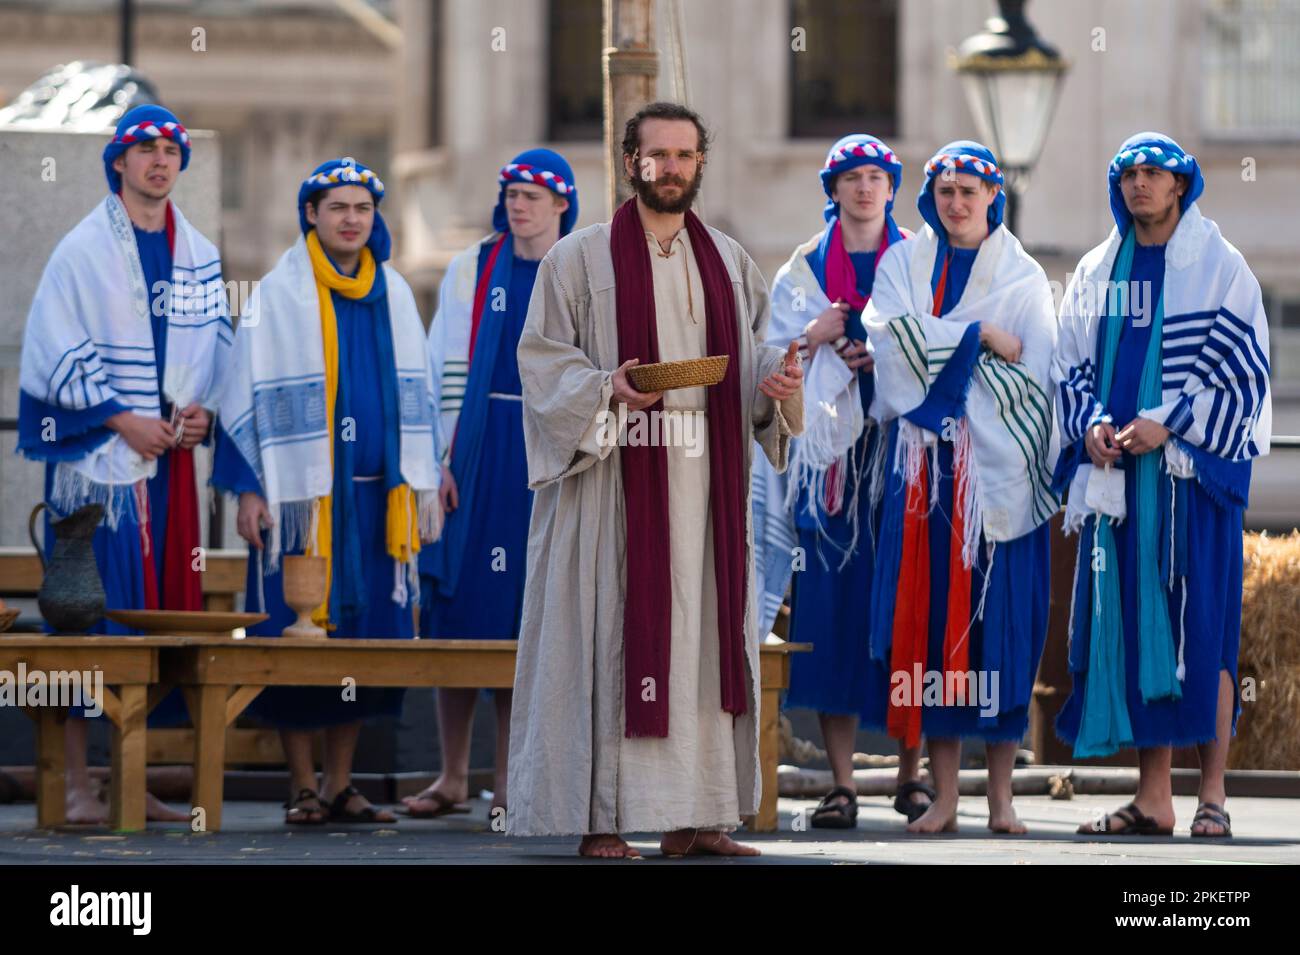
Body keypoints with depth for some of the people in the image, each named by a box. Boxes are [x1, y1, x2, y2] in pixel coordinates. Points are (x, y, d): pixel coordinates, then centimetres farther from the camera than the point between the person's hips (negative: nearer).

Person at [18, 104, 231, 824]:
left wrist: (202, 408, -2)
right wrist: (121, 418, -14)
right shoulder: (84, 249, -3)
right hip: (97, 451, -6)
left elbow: (217, 343, 17)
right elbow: (57, 347, -8)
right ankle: (76, 783, -6)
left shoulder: (198, 253, 13)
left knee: (159, 604, 5)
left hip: (169, 449, 6)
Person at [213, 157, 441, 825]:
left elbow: (417, 392, 16)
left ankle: (340, 782, 11)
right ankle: (302, 785, 5)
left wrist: (421, 483, 12)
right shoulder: (279, 294, -1)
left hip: (375, 493, 4)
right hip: (301, 490, -4)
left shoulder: (394, 294, 12)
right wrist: (249, 488, -9)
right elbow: (250, 393, -3)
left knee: (364, 632, 4)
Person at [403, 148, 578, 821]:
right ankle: (453, 776, 6)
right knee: (462, 609, -1)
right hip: (479, 451, 1)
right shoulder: (470, 272, 7)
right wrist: (441, 458, -3)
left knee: (526, 613, 0)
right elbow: (448, 368, 4)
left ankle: (510, 779, 5)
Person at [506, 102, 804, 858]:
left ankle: (693, 816, 7)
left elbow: (757, 353, 14)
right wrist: (607, 389, -20)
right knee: (612, 636, -6)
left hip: (706, 481, 4)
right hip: (617, 478, -4)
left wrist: (780, 379, -9)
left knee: (705, 633, 3)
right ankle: (602, 819, -4)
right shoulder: (582, 257, 2)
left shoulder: (729, 260, 14)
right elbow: (543, 358, -2)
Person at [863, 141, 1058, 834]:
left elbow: (1033, 379, 0)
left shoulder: (1022, 277, 8)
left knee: (999, 617, -5)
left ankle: (1000, 795, -1)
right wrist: (979, 336, -10)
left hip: (997, 467, -1)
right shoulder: (903, 264, 13)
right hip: (925, 461, 1)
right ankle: (943, 795, -3)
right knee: (931, 614, -4)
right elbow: (888, 334, -6)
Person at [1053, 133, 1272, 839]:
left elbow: (1244, 370, -5)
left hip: (1196, 466, -4)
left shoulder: (1219, 268, 1)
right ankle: (1152, 796, 5)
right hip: (1116, 473, 4)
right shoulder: (1097, 272, 14)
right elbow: (1071, 365, 15)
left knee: (1203, 626, -6)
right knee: (1130, 627, 2)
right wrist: (1092, 425, -5)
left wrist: (1169, 424, -14)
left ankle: (1212, 795, -3)